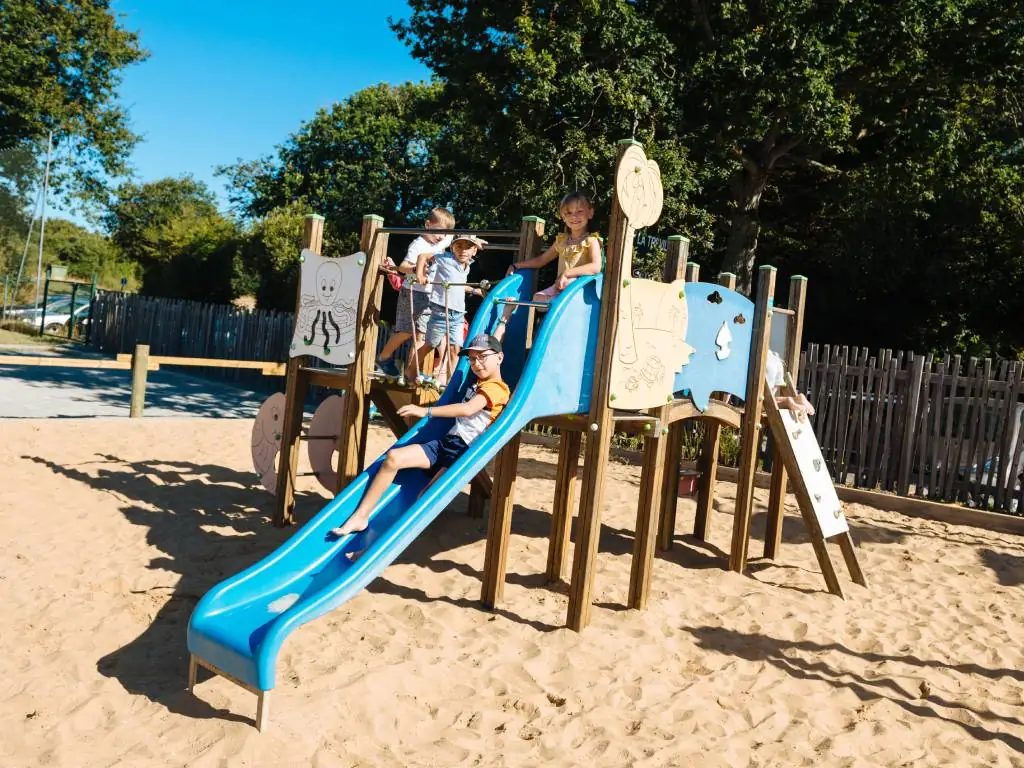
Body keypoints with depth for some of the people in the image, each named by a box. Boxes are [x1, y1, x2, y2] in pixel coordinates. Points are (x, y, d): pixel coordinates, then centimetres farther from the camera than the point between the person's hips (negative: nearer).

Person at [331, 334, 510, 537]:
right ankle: (360, 517, -8)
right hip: (446, 442, 9)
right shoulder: (478, 384, 21)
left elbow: (468, 409, -25)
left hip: (466, 452, -9)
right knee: (394, 457, -10)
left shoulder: (496, 388, -9)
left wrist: (426, 411, -27)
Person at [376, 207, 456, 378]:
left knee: (421, 334, 3)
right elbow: (402, 266, -25)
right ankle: (383, 358, 17)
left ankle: (410, 370, 6)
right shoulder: (418, 245, -15)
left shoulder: (442, 242, 8)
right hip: (412, 293, -7)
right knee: (406, 332, -4)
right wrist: (415, 270, -45)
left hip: (430, 295, 7)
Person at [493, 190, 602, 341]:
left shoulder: (591, 240, -1)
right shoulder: (561, 240, 19)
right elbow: (540, 260, 29)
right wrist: (516, 266, 19)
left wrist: (567, 273, -25)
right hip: (558, 288, 7)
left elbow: (596, 267, -19)